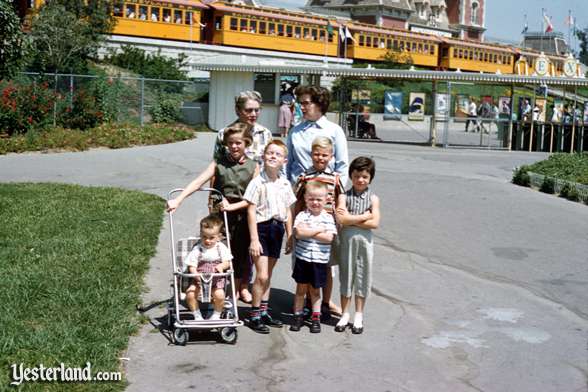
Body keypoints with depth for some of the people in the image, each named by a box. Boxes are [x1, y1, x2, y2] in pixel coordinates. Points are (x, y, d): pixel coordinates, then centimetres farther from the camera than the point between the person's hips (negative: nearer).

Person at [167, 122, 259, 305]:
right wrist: (178, 200, -22)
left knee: (241, 255, 13)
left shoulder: (253, 167, -1)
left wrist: (232, 206, -17)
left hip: (243, 216, 1)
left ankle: (240, 289, 34)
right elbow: (198, 182, -12)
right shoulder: (219, 163, 0)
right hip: (220, 215, 0)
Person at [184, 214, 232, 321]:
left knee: (220, 295, -26)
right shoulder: (197, 249, -2)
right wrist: (195, 274, -26)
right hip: (199, 279, 0)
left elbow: (227, 262, 1)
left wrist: (221, 266, -22)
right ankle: (197, 316, 1)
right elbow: (191, 265, -6)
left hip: (217, 279, 0)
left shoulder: (221, 248, 2)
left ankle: (216, 315, 3)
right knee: (190, 294, -23)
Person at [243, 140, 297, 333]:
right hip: (262, 228, -6)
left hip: (278, 229, 6)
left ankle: (264, 312, 24)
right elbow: (251, 211, -12)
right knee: (262, 275, -9)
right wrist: (254, 239, -16)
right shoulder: (258, 182, -11)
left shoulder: (285, 184, 6)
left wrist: (290, 236, 11)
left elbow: (288, 211, 12)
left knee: (268, 275, 15)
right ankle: (254, 316, 2)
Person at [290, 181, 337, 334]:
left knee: (315, 290, 12)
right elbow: (298, 233, -19)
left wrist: (308, 232, -15)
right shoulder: (302, 216, -4)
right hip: (302, 258, 0)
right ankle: (298, 316, 20)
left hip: (320, 260, 0)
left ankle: (316, 318, 23)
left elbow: (329, 237, -15)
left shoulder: (328, 218, -2)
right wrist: (319, 230, -14)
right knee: (301, 288, 9)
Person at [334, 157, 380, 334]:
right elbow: (341, 219, -18)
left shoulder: (373, 198, -1)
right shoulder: (344, 196, -3)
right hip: (347, 241, 0)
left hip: (364, 242, 0)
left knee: (362, 277, 8)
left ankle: (359, 316, 21)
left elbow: (375, 223, -14)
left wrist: (351, 219, -15)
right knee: (346, 276, 10)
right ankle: (345, 315, 22)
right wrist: (364, 216, -15)